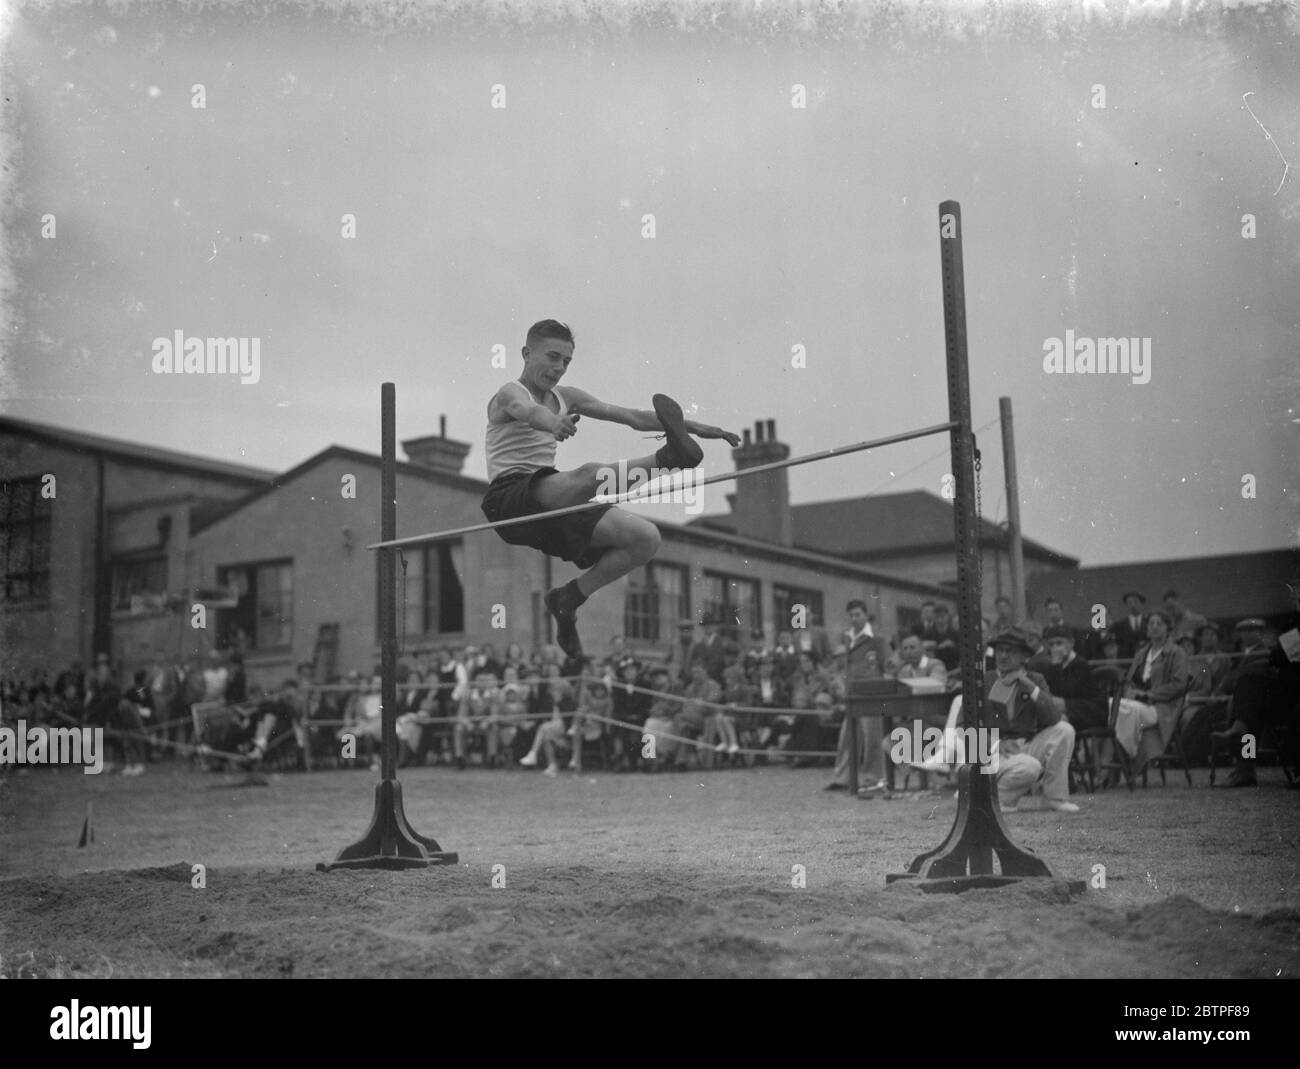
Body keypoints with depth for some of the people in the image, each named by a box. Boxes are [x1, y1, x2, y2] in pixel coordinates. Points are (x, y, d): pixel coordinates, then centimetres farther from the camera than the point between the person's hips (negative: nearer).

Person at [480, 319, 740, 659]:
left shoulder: (566, 397, 20)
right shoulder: (510, 394, -3)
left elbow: (631, 416, 18)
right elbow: (528, 410, -30)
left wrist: (695, 427, 12)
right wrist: (553, 422, -55)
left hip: (552, 505, 8)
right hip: (510, 500, -8)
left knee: (645, 538, -6)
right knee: (589, 473, -37)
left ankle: (568, 598, 3)